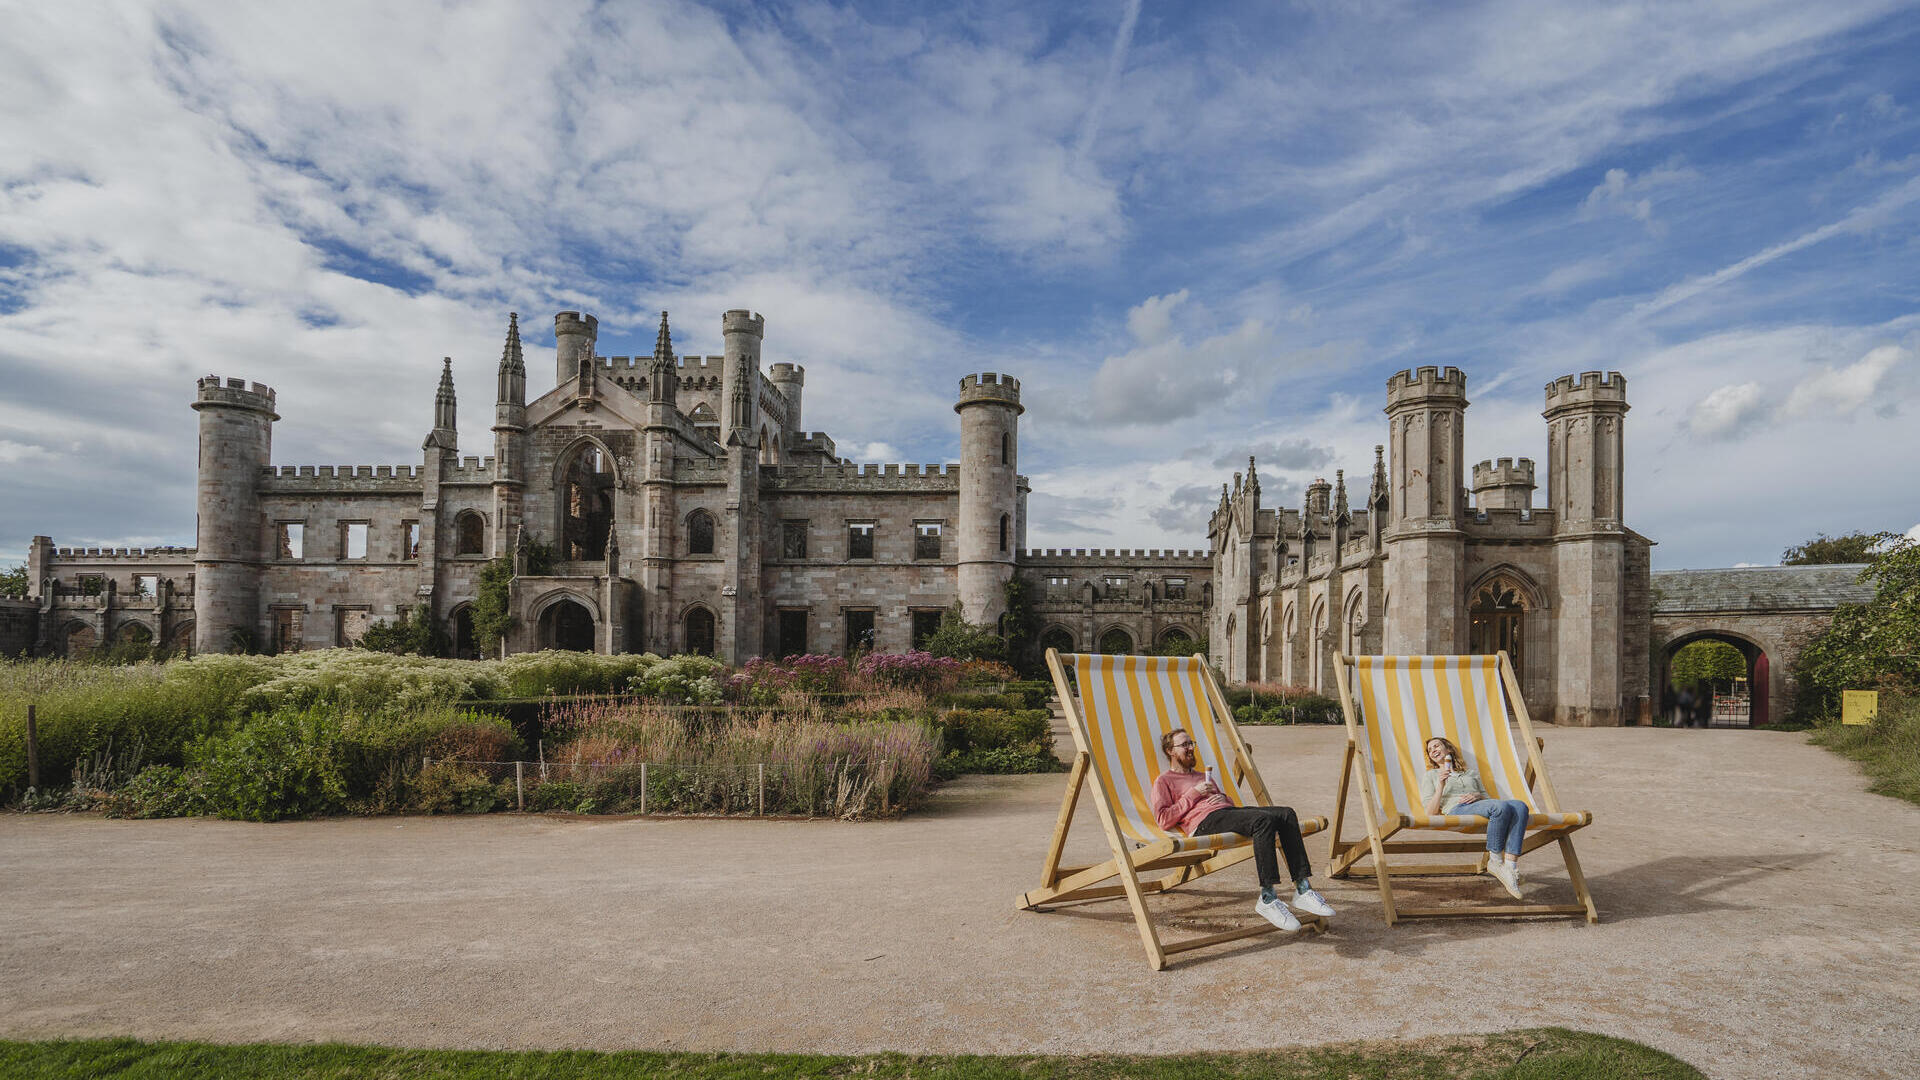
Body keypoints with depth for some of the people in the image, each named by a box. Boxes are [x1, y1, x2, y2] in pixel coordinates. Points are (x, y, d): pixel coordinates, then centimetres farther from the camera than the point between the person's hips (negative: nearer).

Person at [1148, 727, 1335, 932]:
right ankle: (1267, 898, -34)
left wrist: (1223, 798, 9)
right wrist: (1193, 794, -2)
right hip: (1204, 822, -8)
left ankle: (1302, 889, -23)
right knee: (1264, 820, -34)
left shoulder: (1204, 777, 37)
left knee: (1287, 814, -18)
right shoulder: (1164, 781, 14)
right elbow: (1163, 820, -2)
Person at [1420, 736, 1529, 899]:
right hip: (1456, 810, -4)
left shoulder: (1471, 774, 37)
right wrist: (1441, 786, -3)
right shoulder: (1430, 776, 26)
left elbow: (1488, 798, 25)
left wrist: (1478, 796, 3)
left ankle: (1511, 865, -37)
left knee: (1520, 806, -29)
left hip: (1479, 806, 5)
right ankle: (1495, 860, -25)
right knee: (1501, 807, -35)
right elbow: (1431, 812, 11)